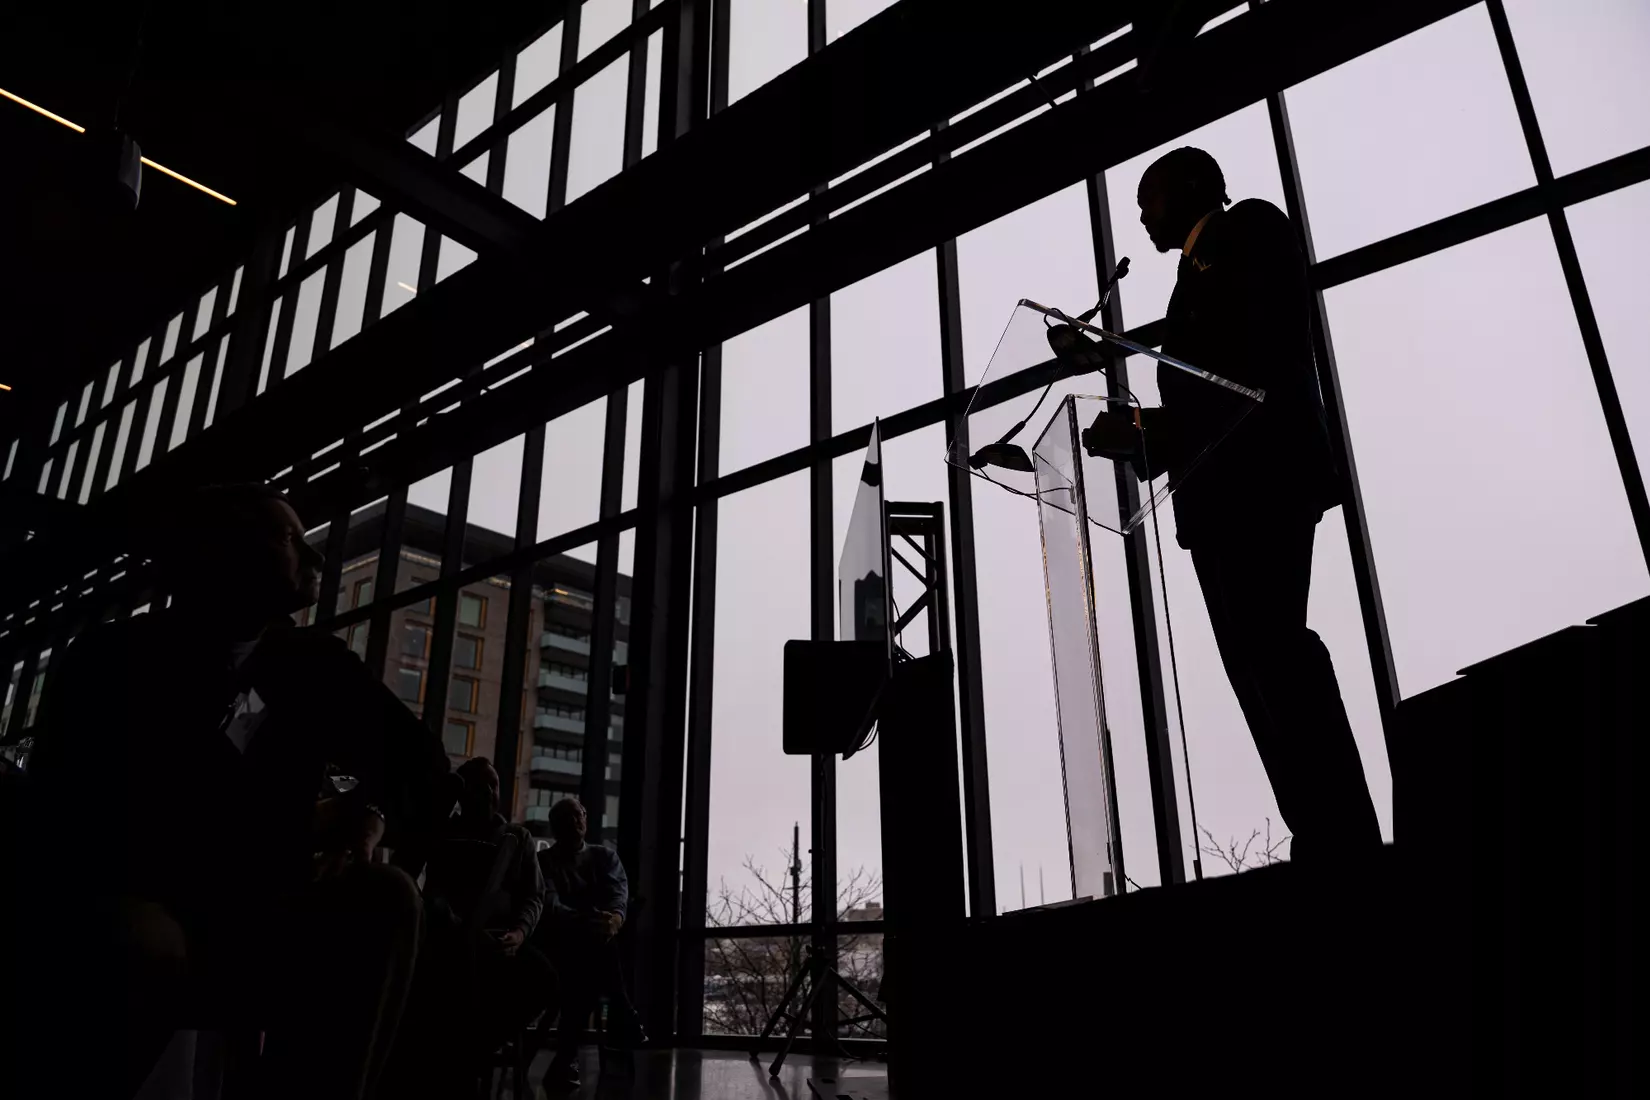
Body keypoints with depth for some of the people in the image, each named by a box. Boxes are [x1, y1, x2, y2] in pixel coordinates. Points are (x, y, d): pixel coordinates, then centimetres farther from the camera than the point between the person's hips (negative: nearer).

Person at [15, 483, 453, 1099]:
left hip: (243, 926, 4)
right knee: (143, 945, -37)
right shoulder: (113, 660, -4)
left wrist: (376, 816, -15)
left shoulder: (315, 665, 5)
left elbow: (422, 759, 9)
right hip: (109, 929, -3)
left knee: (383, 898, -23)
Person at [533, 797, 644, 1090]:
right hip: (561, 939, -3)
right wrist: (584, 921, -33)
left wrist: (615, 917, -30)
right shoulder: (544, 861, 8)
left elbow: (618, 892, -4)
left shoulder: (605, 856, 16)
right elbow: (549, 906, -11)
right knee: (597, 944, -35)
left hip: (601, 933, 3)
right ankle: (624, 1024, -26)